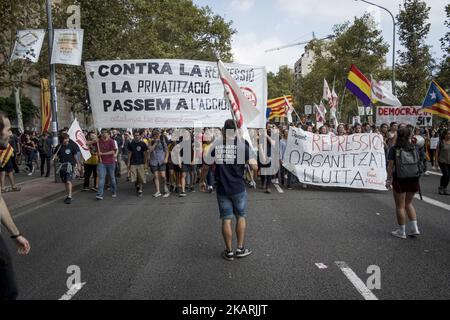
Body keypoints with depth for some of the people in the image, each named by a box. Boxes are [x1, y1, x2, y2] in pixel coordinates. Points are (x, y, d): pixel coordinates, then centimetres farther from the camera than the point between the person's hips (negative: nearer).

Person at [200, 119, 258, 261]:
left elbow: (205, 167, 5)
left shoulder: (216, 147, -1)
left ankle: (229, 251, 17)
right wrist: (251, 156, 8)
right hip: (239, 189, -1)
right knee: (241, 217, 15)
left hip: (222, 190, 2)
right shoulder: (243, 146, -8)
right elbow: (254, 166, -13)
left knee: (226, 219, 9)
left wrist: (202, 181, 22)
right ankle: (240, 249, 20)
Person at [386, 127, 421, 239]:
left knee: (400, 206, 8)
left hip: (400, 180, -4)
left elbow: (390, 166, -9)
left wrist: (388, 180, -3)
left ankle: (402, 231, 16)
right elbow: (417, 163, 5)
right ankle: (414, 228, 19)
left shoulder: (394, 149, -8)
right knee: (408, 203, 22)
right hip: (413, 180, 4)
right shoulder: (414, 149, 2)